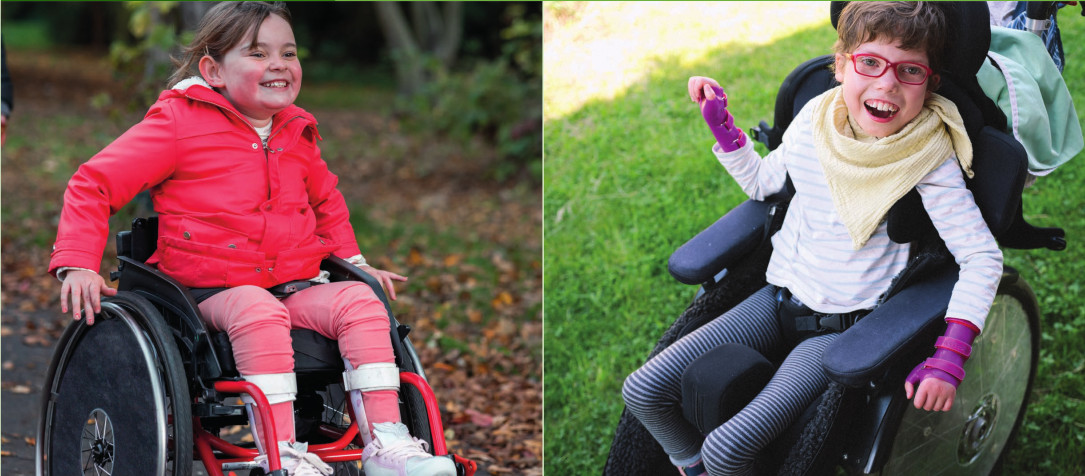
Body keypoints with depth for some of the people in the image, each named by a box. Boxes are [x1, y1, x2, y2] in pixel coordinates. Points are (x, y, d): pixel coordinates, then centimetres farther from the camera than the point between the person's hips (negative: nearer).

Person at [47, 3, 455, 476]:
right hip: (211, 290, -5)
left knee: (360, 303, -21)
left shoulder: (296, 133, 13)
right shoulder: (179, 123, -5)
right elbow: (93, 184, -5)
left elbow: (326, 201, 33)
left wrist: (353, 262, 23)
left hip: (297, 286, 5)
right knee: (260, 314, -38)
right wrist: (77, 263, -16)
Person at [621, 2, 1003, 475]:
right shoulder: (815, 118, -2)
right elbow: (762, 182, 18)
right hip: (778, 299, 6)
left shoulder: (930, 162, -18)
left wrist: (948, 357, -28)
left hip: (845, 325, -5)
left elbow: (983, 257, -18)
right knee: (642, 391, -4)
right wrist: (719, 122, 7)